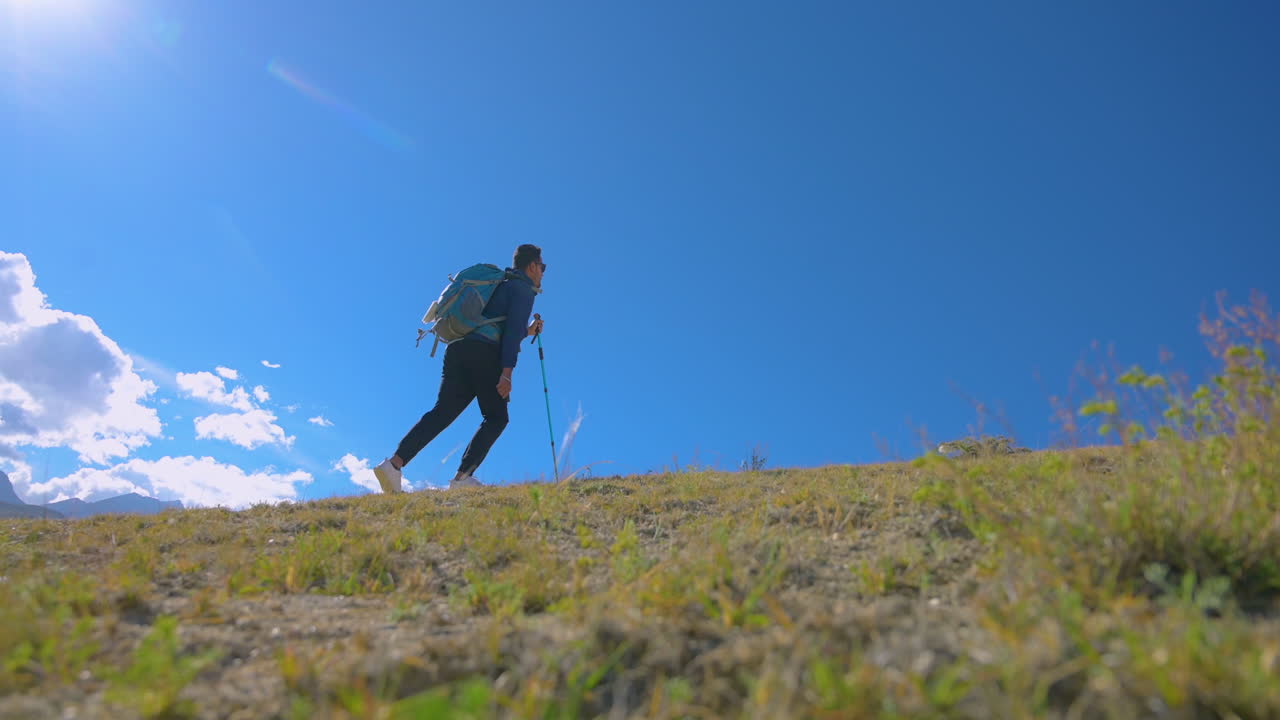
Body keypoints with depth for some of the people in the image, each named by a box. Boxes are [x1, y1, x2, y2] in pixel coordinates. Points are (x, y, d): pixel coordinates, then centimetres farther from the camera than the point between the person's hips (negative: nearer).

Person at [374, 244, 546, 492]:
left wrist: (526, 332, 39)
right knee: (496, 418, 2)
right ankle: (463, 477, -10)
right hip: (484, 355, -8)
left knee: (442, 413, 0)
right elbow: (512, 330, -10)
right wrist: (507, 372, -17)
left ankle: (394, 464, -14)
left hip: (457, 349, 8)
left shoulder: (500, 285, 33)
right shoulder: (523, 288, 5)